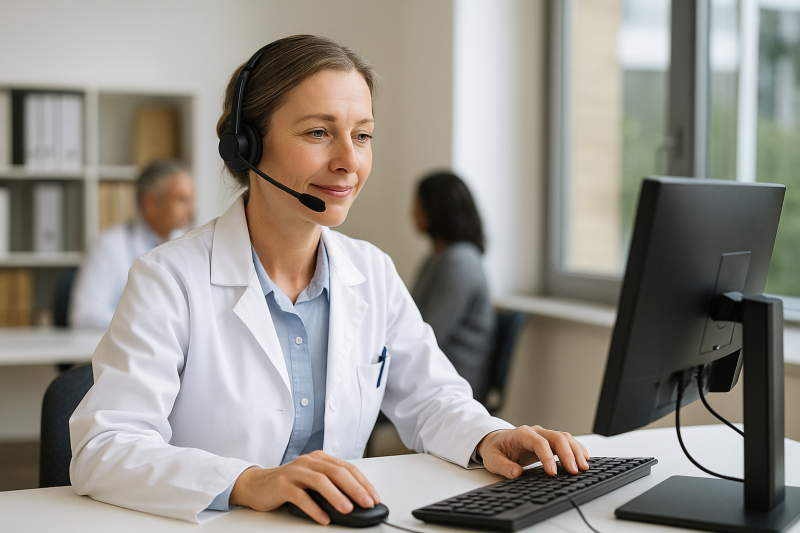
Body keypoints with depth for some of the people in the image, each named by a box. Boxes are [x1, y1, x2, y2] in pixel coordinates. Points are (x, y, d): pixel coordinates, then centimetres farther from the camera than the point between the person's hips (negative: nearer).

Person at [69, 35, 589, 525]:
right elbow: (102, 451, -19)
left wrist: (487, 439, -6)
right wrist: (247, 483, -34)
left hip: (340, 525, 3)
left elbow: (428, 396, 16)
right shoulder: (170, 281, -10)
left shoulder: (374, 273, 7)